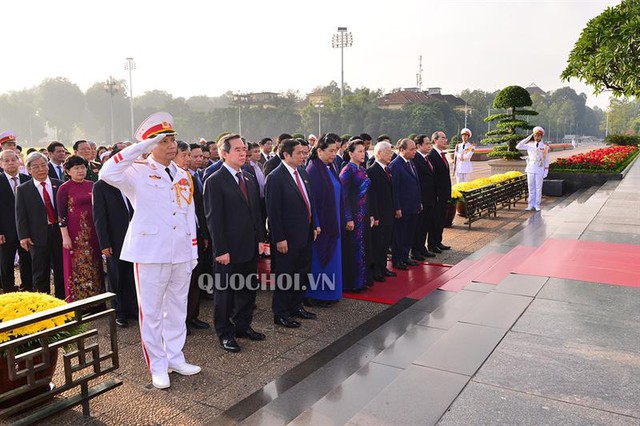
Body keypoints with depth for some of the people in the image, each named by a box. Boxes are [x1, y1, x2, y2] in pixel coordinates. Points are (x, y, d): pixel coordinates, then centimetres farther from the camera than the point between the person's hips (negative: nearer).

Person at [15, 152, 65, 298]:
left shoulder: (59, 185, 5)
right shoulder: (23, 190, 2)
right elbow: (20, 215, -1)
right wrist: (23, 236, -9)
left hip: (59, 232, 2)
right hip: (38, 236, -1)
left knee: (61, 270, 9)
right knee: (40, 273, 7)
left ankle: (62, 301, 22)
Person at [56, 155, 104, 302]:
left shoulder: (91, 185, 8)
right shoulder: (64, 188, -5)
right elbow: (61, 215, -8)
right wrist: (65, 237, -12)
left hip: (92, 231, 5)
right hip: (75, 233, -4)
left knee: (94, 265, 10)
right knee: (77, 267, 3)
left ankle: (95, 298, 22)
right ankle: (77, 300, 15)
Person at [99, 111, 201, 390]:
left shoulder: (183, 176, 12)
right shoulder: (137, 172, -5)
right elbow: (107, 173, -26)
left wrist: (193, 250, 10)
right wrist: (141, 148, -24)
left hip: (181, 254, 6)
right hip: (150, 253, -5)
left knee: (177, 309, 15)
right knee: (151, 312, 5)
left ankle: (175, 358, 30)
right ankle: (157, 366, 19)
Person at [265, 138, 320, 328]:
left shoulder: (303, 173, 9)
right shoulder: (275, 177, -16)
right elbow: (273, 211, -18)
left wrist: (314, 225, 12)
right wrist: (280, 239, -19)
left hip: (305, 234, 8)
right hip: (288, 237, -8)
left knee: (303, 273, 17)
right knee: (285, 275, 5)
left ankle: (296, 306, 34)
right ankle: (280, 313, 19)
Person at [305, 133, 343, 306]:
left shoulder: (330, 168, 9)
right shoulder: (312, 170, -17)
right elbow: (311, 200, -20)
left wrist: (337, 221, 15)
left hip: (332, 222, 9)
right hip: (320, 223, -8)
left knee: (331, 257, 15)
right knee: (319, 258, 2)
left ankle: (328, 293, 28)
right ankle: (314, 296, 16)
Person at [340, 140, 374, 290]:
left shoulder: (362, 170, 12)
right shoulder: (347, 171, -12)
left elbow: (366, 194, 14)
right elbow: (345, 196, -16)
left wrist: (370, 214, 12)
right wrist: (348, 219, -18)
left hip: (364, 214, 8)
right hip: (353, 215, -8)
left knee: (363, 247, 13)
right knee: (353, 248, 0)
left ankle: (362, 280, 24)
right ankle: (351, 282, 11)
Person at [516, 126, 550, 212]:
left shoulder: (545, 146, -1)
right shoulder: (529, 145, 4)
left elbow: (546, 161, 1)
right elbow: (518, 147, -5)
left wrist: (545, 173, -3)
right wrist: (528, 138, -6)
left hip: (539, 171, -2)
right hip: (530, 170, 2)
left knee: (538, 188, 4)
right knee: (531, 188, 7)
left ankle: (537, 205, 12)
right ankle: (531, 205, 13)